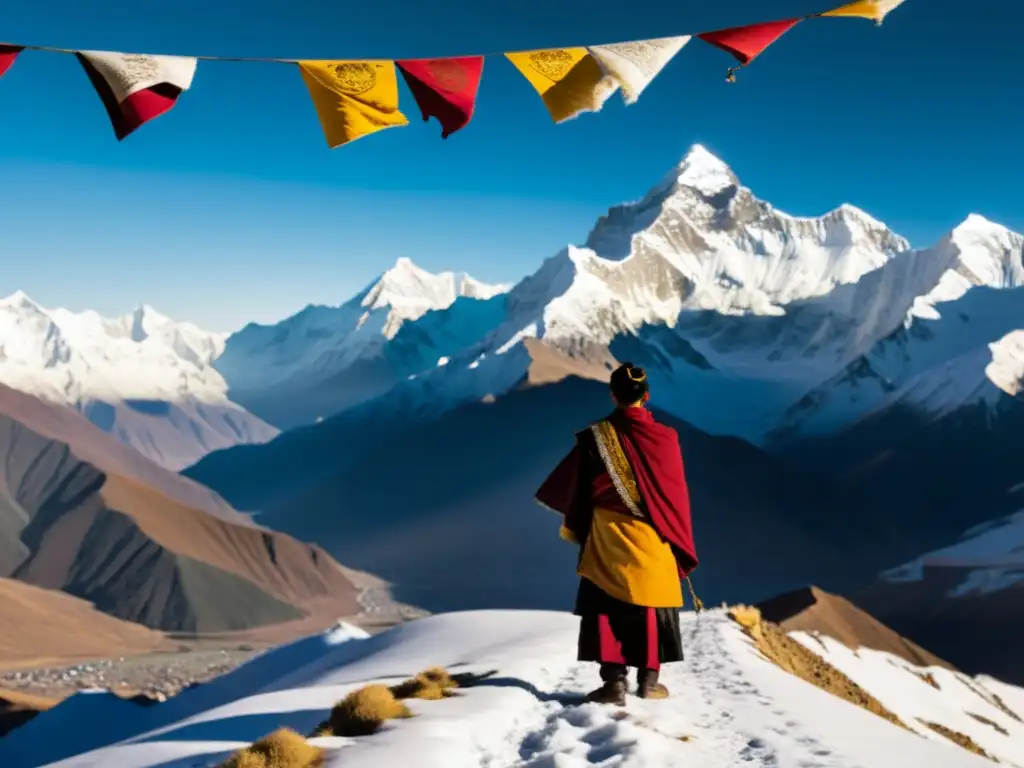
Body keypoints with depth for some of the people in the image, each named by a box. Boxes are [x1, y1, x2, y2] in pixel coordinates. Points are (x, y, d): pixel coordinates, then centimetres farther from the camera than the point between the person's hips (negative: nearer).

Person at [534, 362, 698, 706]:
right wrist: (681, 542, 9)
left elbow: (576, 484, 4)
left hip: (607, 536, 0)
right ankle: (648, 680, 17)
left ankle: (614, 682, -4)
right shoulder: (665, 437, -7)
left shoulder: (596, 436, -5)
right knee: (651, 605, 11)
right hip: (652, 537, 0)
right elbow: (677, 492, -2)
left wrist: (572, 525, 21)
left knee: (607, 608, 3)